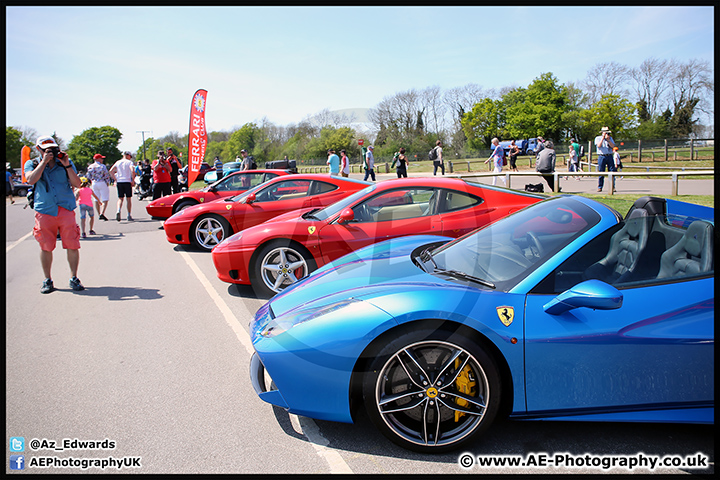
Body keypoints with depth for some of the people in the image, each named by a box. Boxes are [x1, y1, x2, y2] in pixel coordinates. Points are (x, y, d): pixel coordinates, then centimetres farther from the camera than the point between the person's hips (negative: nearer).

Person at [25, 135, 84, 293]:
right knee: (46, 247, 4)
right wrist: (44, 161, -11)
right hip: (44, 211, 0)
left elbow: (77, 184, 1)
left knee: (72, 245, -4)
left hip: (66, 210, 0)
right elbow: (31, 180, -11)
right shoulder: (32, 164, 9)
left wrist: (67, 166, -9)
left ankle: (74, 278, 11)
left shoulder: (66, 162, 9)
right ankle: (47, 280, 18)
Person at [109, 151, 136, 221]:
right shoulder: (129, 162, -1)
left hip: (119, 182, 3)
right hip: (127, 182, -3)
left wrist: (115, 179, 10)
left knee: (120, 198, 8)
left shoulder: (118, 162, 12)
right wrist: (133, 180, -8)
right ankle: (129, 216, 7)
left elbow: (111, 171, 6)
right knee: (129, 199, 6)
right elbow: (132, 171, -18)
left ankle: (118, 211, -20)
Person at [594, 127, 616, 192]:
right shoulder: (598, 138, 5)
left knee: (612, 171, -2)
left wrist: (608, 140, -11)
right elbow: (599, 146, -12)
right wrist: (603, 138, -12)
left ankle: (612, 187, 3)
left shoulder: (610, 138, 14)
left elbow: (612, 146, 0)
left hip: (609, 156, 3)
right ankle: (600, 187, 4)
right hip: (601, 156, -3)